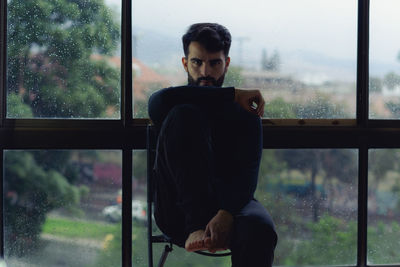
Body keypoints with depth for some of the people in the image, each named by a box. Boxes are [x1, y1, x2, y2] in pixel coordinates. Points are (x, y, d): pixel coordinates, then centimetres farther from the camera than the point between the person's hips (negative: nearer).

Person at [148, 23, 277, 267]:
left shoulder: (245, 112, 13)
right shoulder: (174, 106, 13)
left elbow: (247, 175, -4)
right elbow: (161, 99, -17)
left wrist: (226, 214, -26)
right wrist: (233, 95, -13)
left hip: (229, 206, 1)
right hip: (179, 214, 0)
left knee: (260, 229, -38)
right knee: (184, 115, -21)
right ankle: (196, 227, -32)